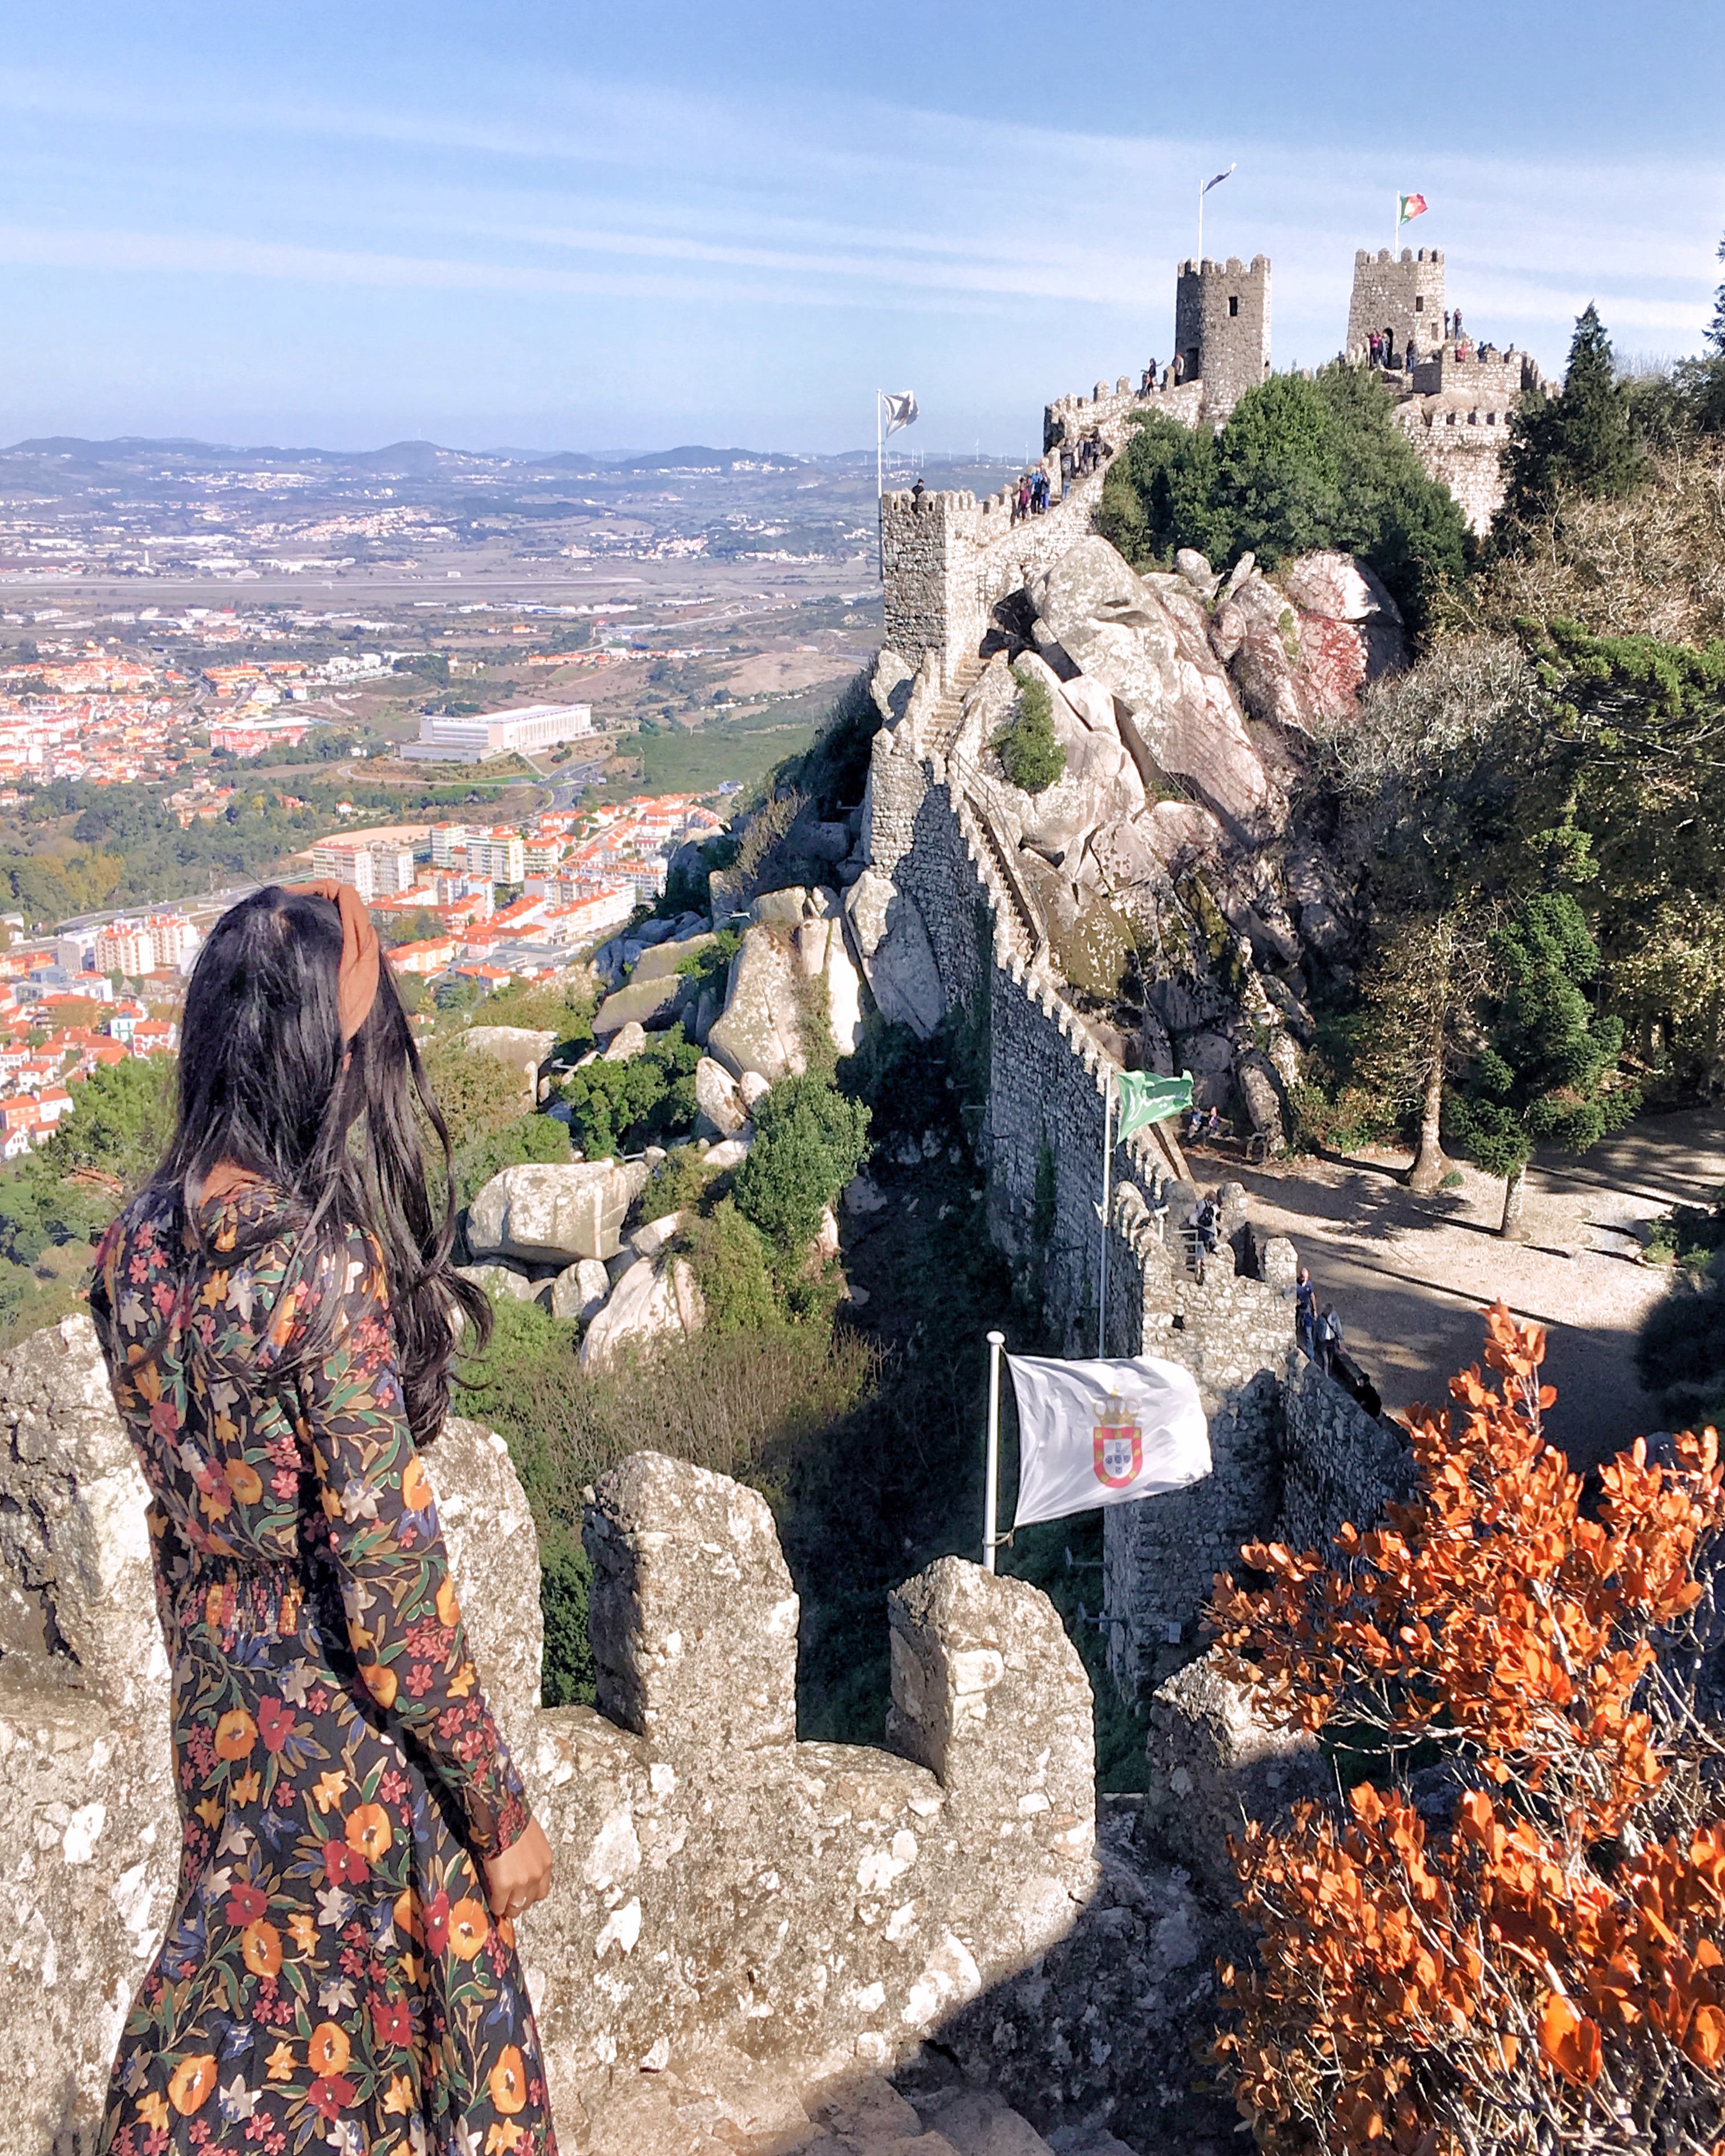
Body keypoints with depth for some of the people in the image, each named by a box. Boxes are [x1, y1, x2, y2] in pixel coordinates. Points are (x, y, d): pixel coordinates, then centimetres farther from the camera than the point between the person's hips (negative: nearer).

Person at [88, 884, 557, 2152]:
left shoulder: (135, 1249, -7)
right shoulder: (326, 1267, -28)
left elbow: (175, 1497, 5)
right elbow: (390, 1585, -23)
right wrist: (502, 1813, -14)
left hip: (217, 1703, 7)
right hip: (344, 1730, -6)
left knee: (245, 1996, 27)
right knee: (392, 2014, 17)